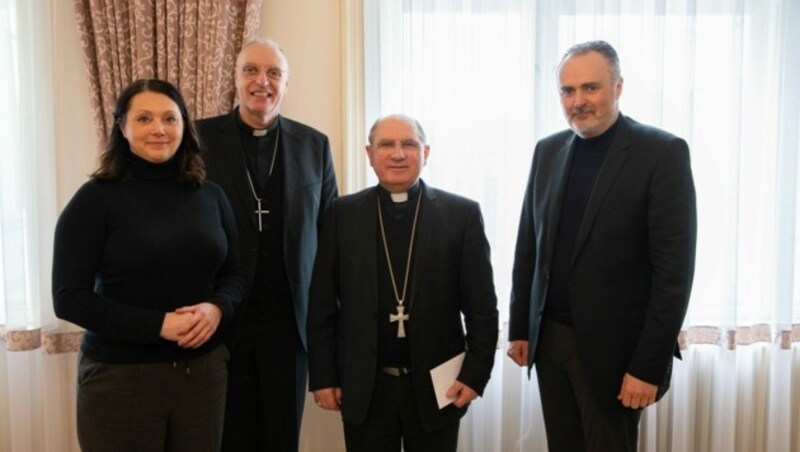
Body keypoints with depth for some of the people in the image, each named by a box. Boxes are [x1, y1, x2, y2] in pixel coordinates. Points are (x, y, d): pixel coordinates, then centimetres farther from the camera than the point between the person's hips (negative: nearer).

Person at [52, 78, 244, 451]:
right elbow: (69, 298, -10)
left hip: (204, 370, 4)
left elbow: (234, 274, 9)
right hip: (121, 377, -3)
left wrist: (216, 308, -13)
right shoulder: (95, 199, -7)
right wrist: (158, 324, -19)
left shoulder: (210, 196, 4)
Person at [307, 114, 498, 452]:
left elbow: (482, 304, -2)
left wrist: (476, 373, -7)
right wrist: (323, 376, -1)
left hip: (436, 385, 0)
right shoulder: (343, 215, 1)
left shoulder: (461, 214, -2)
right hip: (363, 387, 1)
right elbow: (322, 303, 2)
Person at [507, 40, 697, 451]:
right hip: (548, 338, 5)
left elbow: (674, 270, -14)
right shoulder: (548, 151, 6)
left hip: (613, 345, -4)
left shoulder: (662, 152, -10)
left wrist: (649, 365, -15)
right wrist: (519, 327, 9)